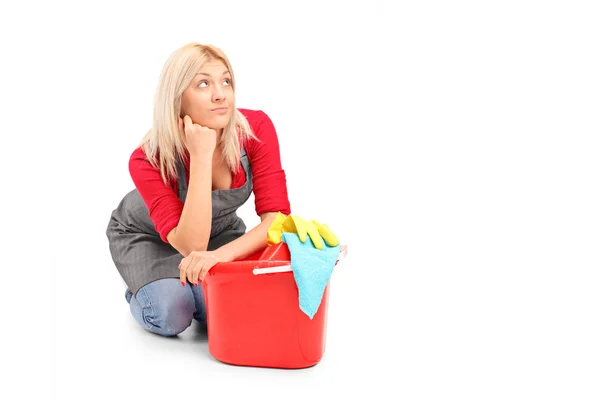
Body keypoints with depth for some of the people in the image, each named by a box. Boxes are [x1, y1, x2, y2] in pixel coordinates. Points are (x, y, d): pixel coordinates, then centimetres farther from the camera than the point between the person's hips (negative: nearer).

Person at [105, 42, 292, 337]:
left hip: (220, 228, 3)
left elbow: (276, 216, -30)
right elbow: (191, 246, -42)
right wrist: (201, 156, -47)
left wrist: (221, 254, -48)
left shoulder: (256, 128, -29)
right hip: (145, 235, -2)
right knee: (172, 316, -25)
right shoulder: (148, 160, -35)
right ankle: (140, 294, 11)